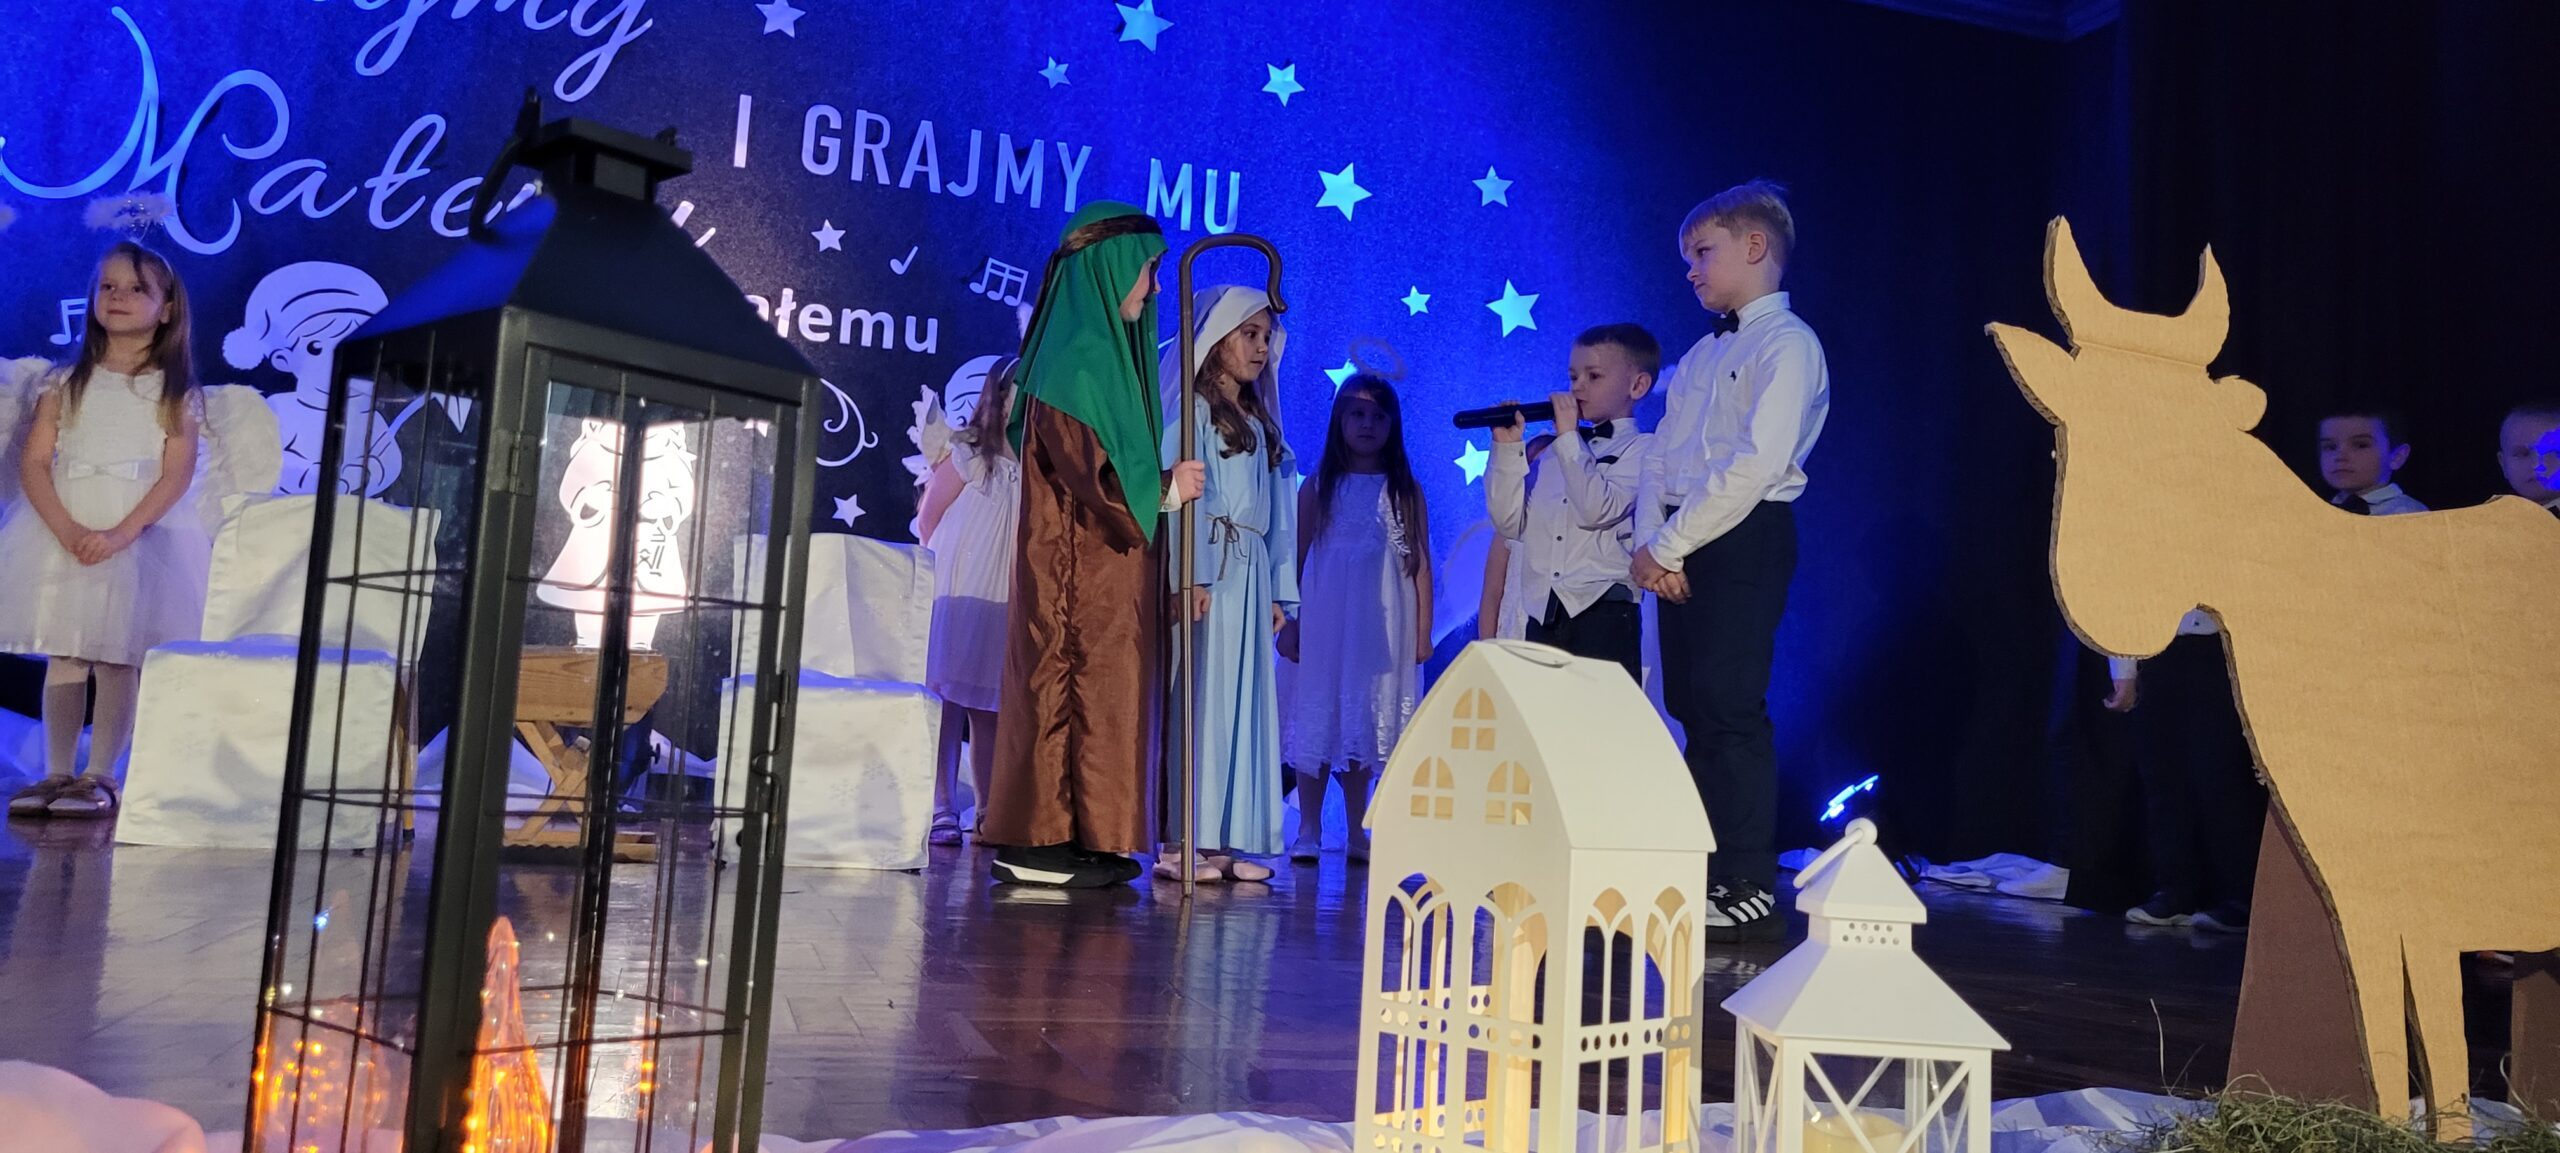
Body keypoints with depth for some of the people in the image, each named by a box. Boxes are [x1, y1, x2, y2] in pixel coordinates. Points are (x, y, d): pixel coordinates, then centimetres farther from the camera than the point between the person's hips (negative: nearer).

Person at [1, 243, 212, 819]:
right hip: (62, 532, 2)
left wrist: (120, 534, -20)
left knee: (120, 658, -3)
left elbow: (176, 475, -6)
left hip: (141, 534, -2)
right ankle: (57, 773, 10)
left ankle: (99, 776, 4)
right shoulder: (66, 382, 10)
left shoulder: (176, 392, 4)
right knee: (63, 654, 3)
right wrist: (65, 529, -15)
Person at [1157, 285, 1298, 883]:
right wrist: (1192, 574, -21)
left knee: (1243, 701, 4)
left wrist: (1280, 588, 14)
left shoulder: (1259, 422, 22)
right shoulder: (1193, 409, 0)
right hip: (1208, 570, -7)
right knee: (1198, 698, -8)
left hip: (1251, 574, 7)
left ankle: (1224, 840, 7)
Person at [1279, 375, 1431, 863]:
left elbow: (1420, 564, 5)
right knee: (1317, 717, -1)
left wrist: (1422, 631, 0)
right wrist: (1289, 622, 0)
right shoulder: (1319, 487, 5)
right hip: (1324, 621, -1)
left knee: (1365, 721, 6)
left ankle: (1357, 833, 14)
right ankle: (1308, 831, 6)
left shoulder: (1405, 491, 7)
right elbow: (1297, 557, 5)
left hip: (1383, 627, 1)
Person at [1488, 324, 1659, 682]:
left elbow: (1598, 509, -15)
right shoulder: (1555, 452, 19)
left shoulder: (1642, 449, 1)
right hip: (1542, 617, 6)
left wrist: (1569, 436, -8)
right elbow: (1511, 523, 12)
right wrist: (1507, 448, 5)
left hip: (1603, 612, -5)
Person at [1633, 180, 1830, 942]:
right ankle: (1704, 874, 14)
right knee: (1693, 707, 7)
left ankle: (1749, 890, -6)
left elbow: (1756, 464, -17)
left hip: (1744, 538, -8)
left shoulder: (1787, 345, -5)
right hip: (1680, 547, 8)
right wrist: (1650, 542, -2)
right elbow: (1662, 460, 16)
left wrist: (1668, 545, -14)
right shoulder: (1701, 356, 21)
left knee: (1729, 707, -11)